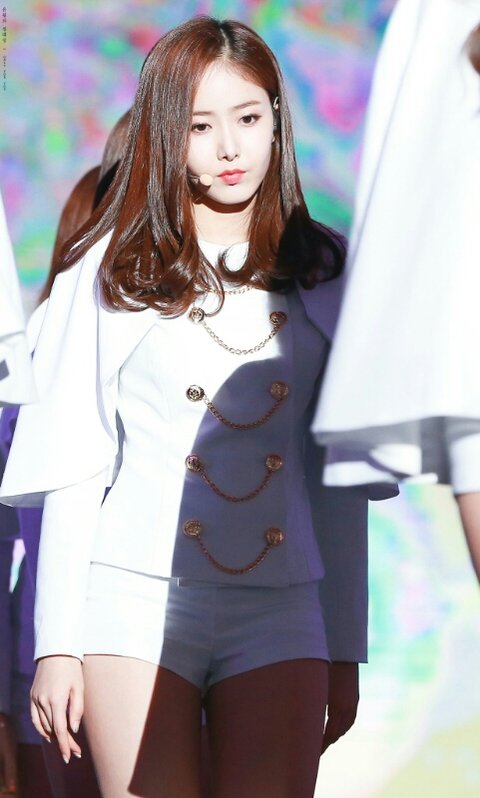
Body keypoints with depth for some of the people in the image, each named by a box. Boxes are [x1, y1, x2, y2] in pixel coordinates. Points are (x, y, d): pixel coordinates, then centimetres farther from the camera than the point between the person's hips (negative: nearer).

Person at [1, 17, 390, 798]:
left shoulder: (322, 274, 10)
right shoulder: (111, 271, 5)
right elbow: (70, 469, 4)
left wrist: (345, 648, 10)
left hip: (280, 608, 2)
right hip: (138, 594, -1)